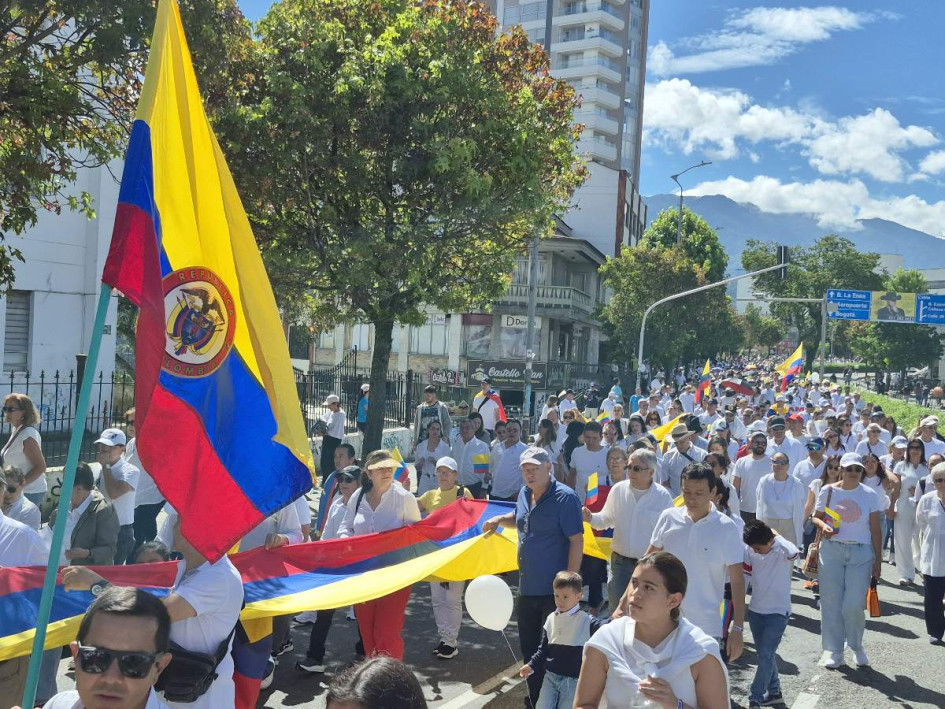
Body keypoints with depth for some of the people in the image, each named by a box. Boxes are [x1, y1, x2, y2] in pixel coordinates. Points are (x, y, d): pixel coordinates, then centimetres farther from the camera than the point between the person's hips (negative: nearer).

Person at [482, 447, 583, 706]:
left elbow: (577, 540, -17)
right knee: (529, 647, 16)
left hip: (554, 590, -8)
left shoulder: (564, 497, -15)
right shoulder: (524, 493, 7)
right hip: (527, 587, 8)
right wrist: (499, 520, 7)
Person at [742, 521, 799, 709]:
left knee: (765, 656, -9)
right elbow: (745, 573, 7)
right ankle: (774, 693, 31)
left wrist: (776, 534, -27)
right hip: (755, 611, 5)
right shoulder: (750, 551, -6)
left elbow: (792, 552, -43)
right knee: (765, 655, 16)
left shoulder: (782, 551, -19)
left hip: (778, 612, -5)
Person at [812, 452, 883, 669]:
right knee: (831, 602, 3)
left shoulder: (870, 495, 2)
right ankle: (833, 651, 16)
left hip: (861, 553, -1)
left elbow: (875, 530, 4)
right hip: (832, 551, 1)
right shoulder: (828, 491, 2)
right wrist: (823, 526, -13)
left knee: (853, 605, -6)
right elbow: (816, 516, 10)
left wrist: (878, 559, 3)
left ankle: (857, 646, 20)